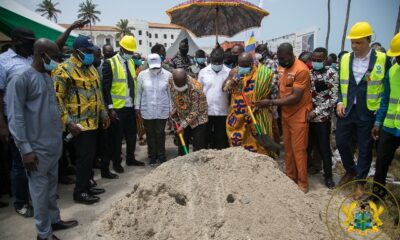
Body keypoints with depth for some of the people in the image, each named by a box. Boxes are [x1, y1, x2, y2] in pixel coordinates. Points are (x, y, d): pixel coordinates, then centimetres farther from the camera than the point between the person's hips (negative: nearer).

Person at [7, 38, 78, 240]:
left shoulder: (47, 77, 11)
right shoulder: (21, 79, -13)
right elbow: (15, 117, -15)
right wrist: (26, 149, -17)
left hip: (54, 144, 7)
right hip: (38, 147, -7)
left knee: (51, 186, 18)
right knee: (40, 190, 5)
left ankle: (54, 220, 33)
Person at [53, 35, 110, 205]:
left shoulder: (90, 68, 14)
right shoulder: (64, 70, -13)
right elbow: (56, 98, -16)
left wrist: (103, 113, 18)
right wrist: (67, 121, -20)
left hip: (92, 121, 8)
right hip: (79, 124, -8)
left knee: (90, 156, 15)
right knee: (84, 157, -4)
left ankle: (86, 186, 28)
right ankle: (79, 192, 10)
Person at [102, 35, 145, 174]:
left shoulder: (131, 62, 10)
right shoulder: (110, 63, -10)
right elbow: (106, 88, -13)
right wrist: (110, 108, -17)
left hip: (131, 107, 6)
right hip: (118, 108, -6)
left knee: (131, 134, 15)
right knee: (117, 136, 6)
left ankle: (130, 158, 31)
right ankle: (116, 162, 20)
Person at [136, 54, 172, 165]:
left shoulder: (168, 75, -5)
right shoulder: (142, 75, -3)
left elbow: (170, 92, 1)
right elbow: (139, 92, 4)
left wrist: (171, 108, 2)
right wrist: (137, 107, 5)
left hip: (162, 110, -1)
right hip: (147, 110, 1)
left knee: (160, 133, 6)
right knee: (150, 134, 10)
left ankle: (161, 155, 24)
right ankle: (152, 155, 25)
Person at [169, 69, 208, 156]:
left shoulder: (195, 87, -29)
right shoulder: (171, 83, -12)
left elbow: (195, 110, -24)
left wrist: (184, 125, -23)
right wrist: (174, 115, 5)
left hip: (198, 119, -5)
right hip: (182, 119, 5)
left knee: (199, 148, -4)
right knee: (181, 145, 14)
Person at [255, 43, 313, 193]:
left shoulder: (301, 70, -20)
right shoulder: (281, 67, 5)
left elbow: (296, 98, -23)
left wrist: (270, 103, -23)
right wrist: (276, 105, 0)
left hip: (299, 115, -7)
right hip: (285, 114, 7)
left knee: (298, 149, 0)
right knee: (288, 148, 13)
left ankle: (302, 183, 13)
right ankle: (290, 178, 26)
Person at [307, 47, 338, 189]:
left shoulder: (332, 74, -8)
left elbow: (333, 99, -11)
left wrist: (316, 112, -17)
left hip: (322, 117, -3)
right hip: (306, 116, 3)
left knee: (324, 148, 8)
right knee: (306, 145, 13)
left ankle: (328, 175, 24)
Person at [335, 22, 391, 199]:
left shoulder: (382, 59, -5)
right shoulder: (345, 59, 4)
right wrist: (339, 102, -2)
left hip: (368, 113, -3)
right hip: (346, 110, 3)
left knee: (365, 149, 7)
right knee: (341, 143, 10)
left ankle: (360, 182, 24)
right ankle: (350, 171, 36)